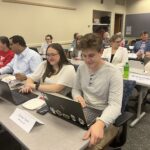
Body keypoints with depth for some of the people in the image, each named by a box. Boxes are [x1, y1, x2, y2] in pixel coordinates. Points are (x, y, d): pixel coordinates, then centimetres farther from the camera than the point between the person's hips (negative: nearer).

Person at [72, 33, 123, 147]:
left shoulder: (113, 72, -17)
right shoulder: (81, 68, 1)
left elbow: (115, 105, -25)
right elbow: (76, 89, 13)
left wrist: (100, 123, -43)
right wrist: (77, 97, -11)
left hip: (105, 117, -5)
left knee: (88, 143, -26)